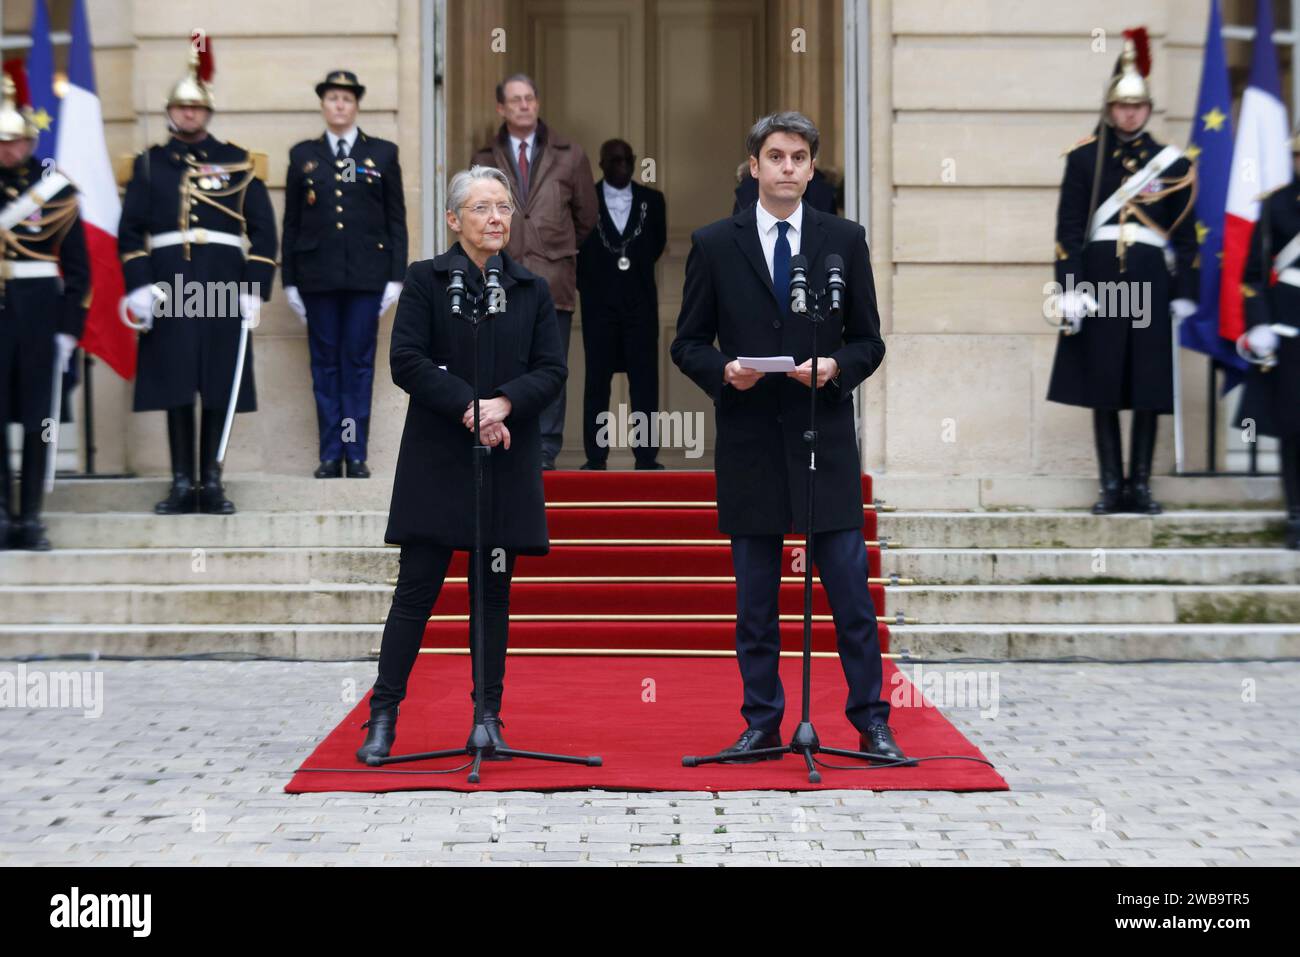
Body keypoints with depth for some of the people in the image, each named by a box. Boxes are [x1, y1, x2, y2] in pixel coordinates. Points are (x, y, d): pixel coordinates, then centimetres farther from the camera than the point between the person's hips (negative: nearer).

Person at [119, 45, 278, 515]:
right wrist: (138, 286, -6)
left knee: (220, 385, 1)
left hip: (222, 285, 0)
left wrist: (255, 288, -4)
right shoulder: (149, 163, 11)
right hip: (167, 286, 0)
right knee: (174, 385, 1)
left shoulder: (239, 162, 9)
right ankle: (182, 484, 7)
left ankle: (212, 484, 8)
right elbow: (130, 230, 6)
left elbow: (263, 230, 5)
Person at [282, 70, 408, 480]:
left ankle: (356, 454, 5)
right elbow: (292, 222, 10)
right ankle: (330, 454, 7)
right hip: (318, 274, 1)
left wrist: (396, 276, -1)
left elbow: (396, 219, 6)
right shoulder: (303, 155, 10)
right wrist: (289, 280, 5)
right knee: (325, 364, 3)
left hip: (367, 274, -1)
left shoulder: (383, 153, 8)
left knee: (359, 363, 0)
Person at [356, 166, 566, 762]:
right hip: (439, 460, -3)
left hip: (509, 461, 3)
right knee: (417, 586, -3)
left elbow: (552, 371, 4)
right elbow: (407, 361, -7)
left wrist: (505, 403, -14)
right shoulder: (425, 280, 3)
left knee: (494, 591, 6)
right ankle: (384, 717, 3)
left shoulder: (532, 291, 12)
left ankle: (489, 715, 13)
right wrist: (467, 405, -17)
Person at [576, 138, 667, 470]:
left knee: (645, 377, 0)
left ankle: (646, 455, 4)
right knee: (597, 378, 3)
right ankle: (595, 457, 7)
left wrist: (637, 266, 10)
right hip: (598, 302, -2)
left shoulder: (652, 199, 6)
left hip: (641, 300, 2)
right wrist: (587, 282, 5)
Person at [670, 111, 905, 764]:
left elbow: (869, 341, 9)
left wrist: (836, 365, -12)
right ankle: (761, 723, 16)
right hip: (748, 438, 0)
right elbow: (687, 344, 7)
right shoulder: (714, 244, 5)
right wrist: (724, 370, -13)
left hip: (825, 438, 0)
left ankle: (871, 722, 8)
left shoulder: (844, 240, 7)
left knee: (851, 588, -2)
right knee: (755, 599, 6)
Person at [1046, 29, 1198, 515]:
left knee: (1148, 386, 2)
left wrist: (1185, 293, 1)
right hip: (1099, 281, -1)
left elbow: (1186, 236, 7)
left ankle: (1141, 484, 11)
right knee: (1102, 387, 2)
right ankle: (1112, 486, 9)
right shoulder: (1084, 159, 4)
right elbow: (1068, 229, -1)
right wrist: (1069, 289, -9)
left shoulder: (1171, 163, 7)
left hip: (1149, 284, 1)